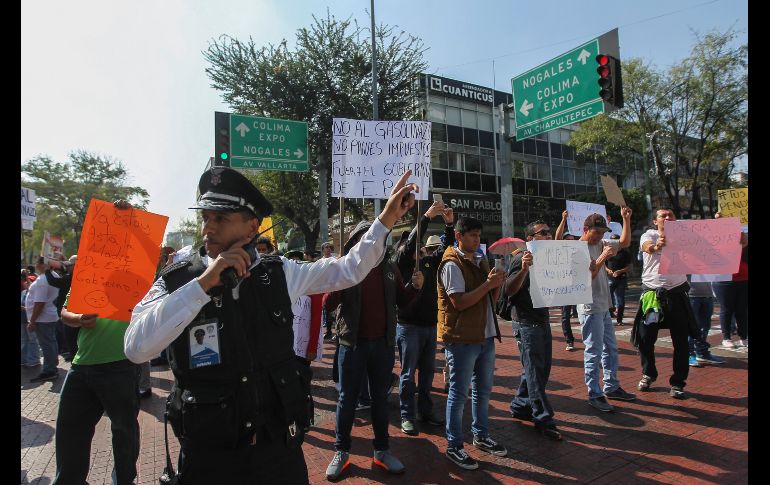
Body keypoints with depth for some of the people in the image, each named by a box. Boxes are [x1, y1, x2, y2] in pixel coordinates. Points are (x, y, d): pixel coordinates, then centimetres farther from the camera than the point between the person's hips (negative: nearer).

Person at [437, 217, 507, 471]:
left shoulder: (481, 261, 12)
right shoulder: (452, 264, -13)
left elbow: (491, 298, 15)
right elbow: (459, 302, -21)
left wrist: (497, 283, -4)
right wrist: (488, 284, -19)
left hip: (485, 335, 8)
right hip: (462, 338, -8)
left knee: (483, 389, 18)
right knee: (459, 393, 2)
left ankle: (481, 435, 34)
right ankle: (453, 446, 14)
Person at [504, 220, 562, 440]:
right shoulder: (521, 258, -13)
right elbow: (509, 290, -23)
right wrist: (524, 269, -39)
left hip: (542, 320, 9)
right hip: (526, 322, -9)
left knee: (541, 368, 15)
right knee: (534, 371, -2)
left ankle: (520, 406, 29)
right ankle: (543, 419, 6)